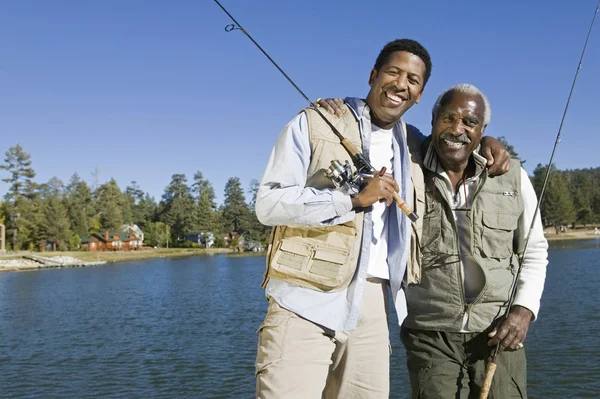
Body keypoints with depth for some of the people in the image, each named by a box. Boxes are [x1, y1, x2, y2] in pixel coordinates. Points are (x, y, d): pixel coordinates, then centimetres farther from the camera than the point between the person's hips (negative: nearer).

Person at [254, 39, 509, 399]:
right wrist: (354, 198, -16)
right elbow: (268, 204, -8)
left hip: (372, 305, 5)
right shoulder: (315, 123, -1)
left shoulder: (411, 143, 15)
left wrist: (484, 142, 14)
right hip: (307, 301, -5)